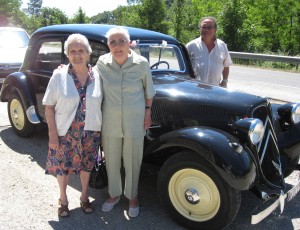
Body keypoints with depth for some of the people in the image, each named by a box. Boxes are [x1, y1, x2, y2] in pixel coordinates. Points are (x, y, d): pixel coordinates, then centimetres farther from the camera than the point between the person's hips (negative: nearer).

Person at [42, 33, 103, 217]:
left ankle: (85, 197, 39)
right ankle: (63, 199, 36)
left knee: (86, 165, 16)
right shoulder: (59, 75, -9)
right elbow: (49, 107, -6)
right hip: (65, 132, -1)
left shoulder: (96, 76, -4)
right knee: (62, 166, 12)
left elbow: (101, 104, 4)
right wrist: (52, 133, -10)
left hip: (90, 132, 2)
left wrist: (101, 129, -1)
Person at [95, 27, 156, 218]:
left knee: (133, 161, 11)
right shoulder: (102, 62, -9)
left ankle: (132, 195, 36)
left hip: (135, 122, -1)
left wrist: (148, 111, 4)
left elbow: (149, 90, 2)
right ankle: (114, 193, 40)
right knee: (111, 160, 16)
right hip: (110, 121, 2)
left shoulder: (141, 63, -12)